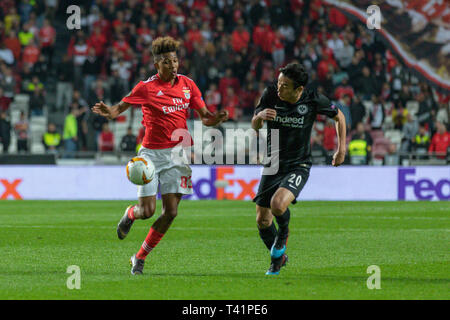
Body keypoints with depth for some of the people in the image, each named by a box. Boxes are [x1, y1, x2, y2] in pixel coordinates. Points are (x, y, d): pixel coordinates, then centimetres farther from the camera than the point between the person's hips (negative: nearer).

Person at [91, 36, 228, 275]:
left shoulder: (188, 85, 5)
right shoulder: (146, 87, -7)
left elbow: (204, 117, 9)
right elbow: (121, 107, 0)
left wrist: (215, 119, -15)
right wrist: (107, 111, -24)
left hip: (177, 153, 3)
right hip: (151, 153, -3)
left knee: (170, 212, -5)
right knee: (147, 211, -9)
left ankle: (140, 257, 12)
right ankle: (130, 214, 31)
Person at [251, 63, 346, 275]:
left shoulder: (313, 100, -14)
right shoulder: (270, 94, -9)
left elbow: (338, 116, 4)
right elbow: (254, 127, 1)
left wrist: (341, 150, 0)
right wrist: (260, 116, -23)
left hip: (298, 167, -3)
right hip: (272, 165, 3)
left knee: (278, 205, -28)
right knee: (262, 220, 2)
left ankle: (283, 234, 7)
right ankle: (278, 259, 30)